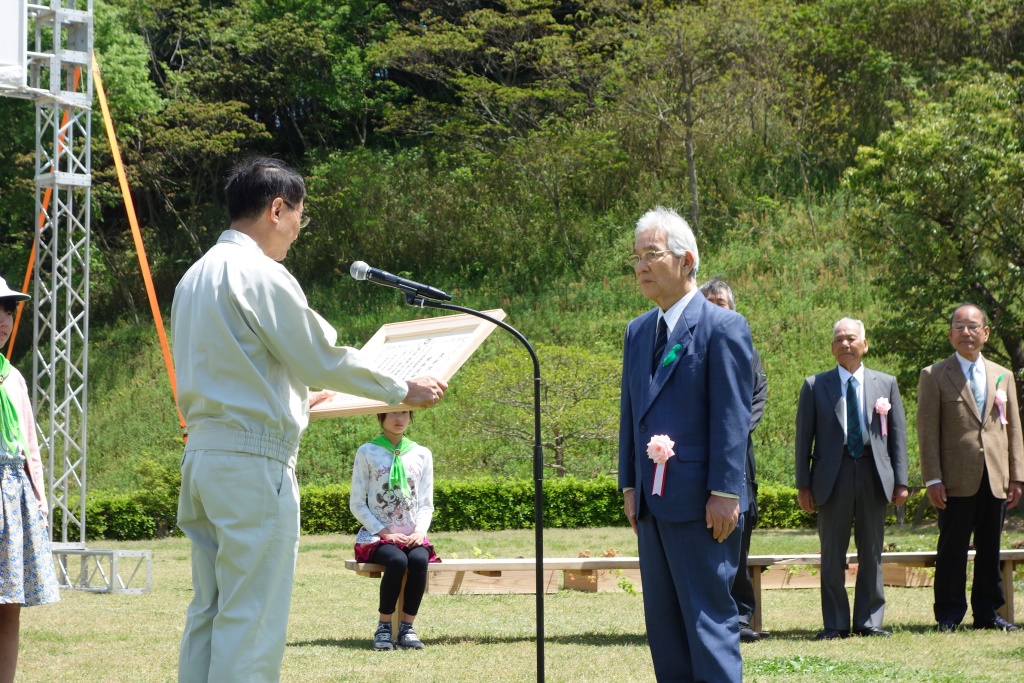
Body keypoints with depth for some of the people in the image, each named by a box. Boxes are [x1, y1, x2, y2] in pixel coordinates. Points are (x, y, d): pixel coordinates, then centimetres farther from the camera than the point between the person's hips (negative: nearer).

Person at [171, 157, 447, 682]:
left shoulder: (196, 276, 16)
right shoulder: (261, 275, -12)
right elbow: (323, 358, -10)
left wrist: (295, 396, 34)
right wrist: (404, 392, 1)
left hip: (202, 455, 9)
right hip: (253, 460, -9)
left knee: (210, 609, 10)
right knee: (251, 617, -7)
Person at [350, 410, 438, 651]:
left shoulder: (422, 455, 12)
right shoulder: (367, 453, 4)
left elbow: (426, 504, 11)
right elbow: (357, 504, 1)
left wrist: (420, 531, -10)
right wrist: (384, 533, -11)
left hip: (412, 536, 2)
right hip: (377, 535, -2)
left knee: (419, 560, -32)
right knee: (397, 561, -35)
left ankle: (407, 628, -23)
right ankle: (383, 628, -22)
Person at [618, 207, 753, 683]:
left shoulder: (723, 326, -8)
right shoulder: (638, 331, 15)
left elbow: (733, 416, -12)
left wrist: (724, 493, -17)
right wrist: (630, 485, 12)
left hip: (701, 502, -8)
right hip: (653, 502, 8)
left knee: (709, 617, -5)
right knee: (662, 623, 10)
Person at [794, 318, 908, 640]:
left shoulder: (886, 384, 10)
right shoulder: (815, 386, 5)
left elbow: (898, 434, 8)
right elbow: (804, 437, 4)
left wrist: (901, 480, 1)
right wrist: (803, 483, -2)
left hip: (875, 475, 1)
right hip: (833, 475, -1)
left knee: (871, 553, 5)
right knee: (832, 555, 2)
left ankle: (869, 620, 12)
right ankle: (835, 623, 8)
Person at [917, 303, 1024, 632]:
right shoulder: (934, 376, 3)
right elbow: (927, 431, -2)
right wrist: (933, 479, -9)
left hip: (995, 479, 4)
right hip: (957, 480, -4)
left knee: (990, 549, 7)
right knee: (952, 550, -2)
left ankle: (988, 612, 15)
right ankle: (949, 615, 4)